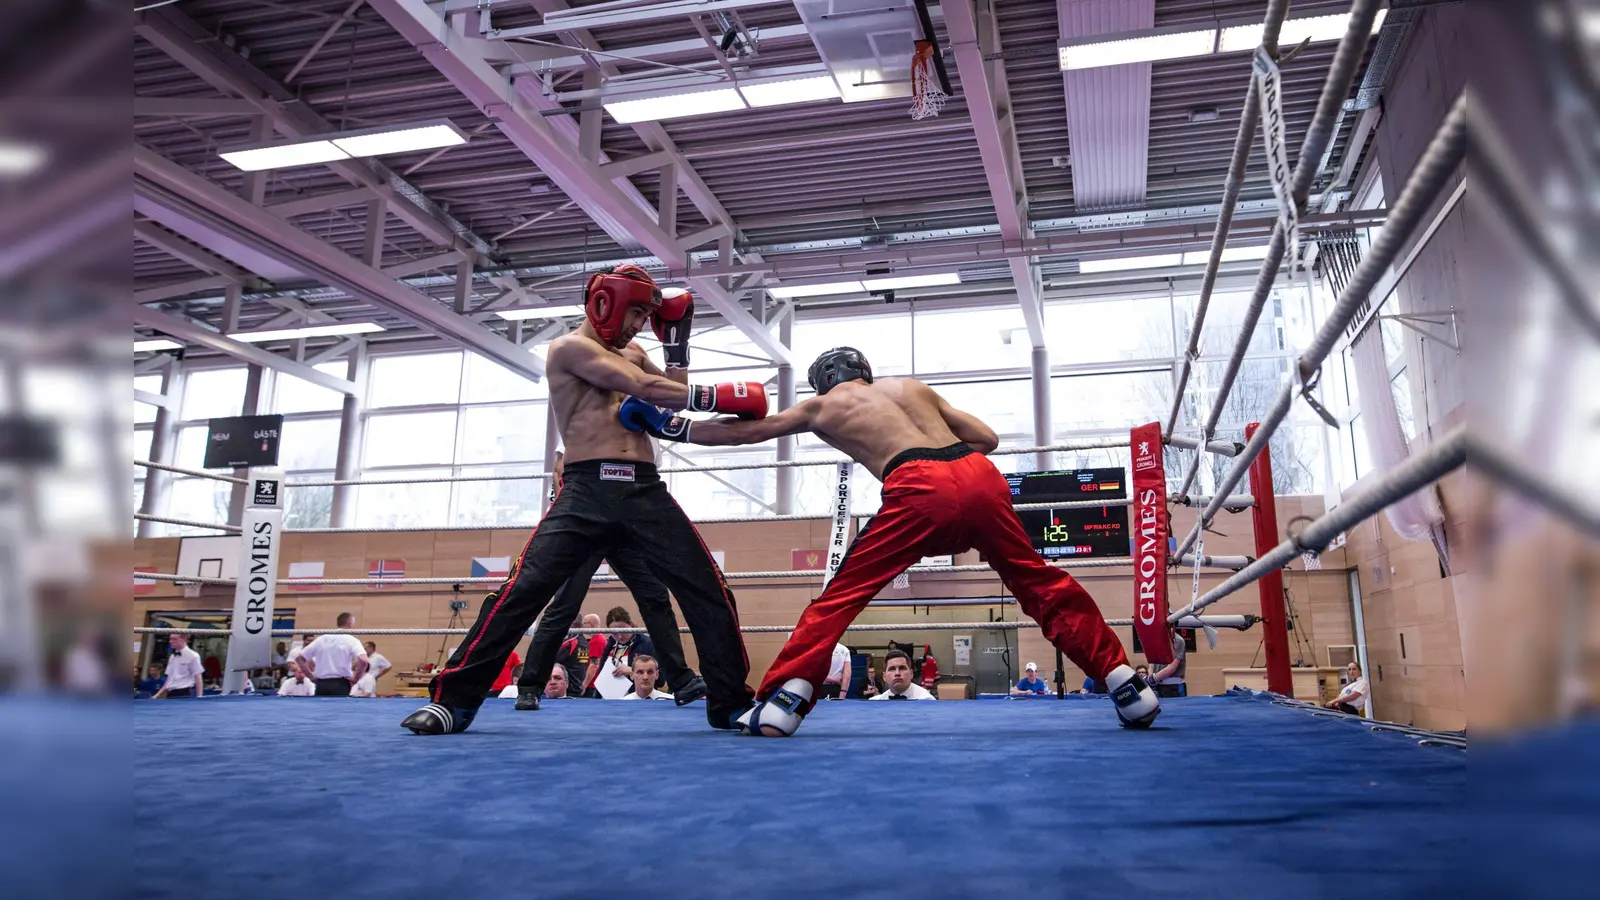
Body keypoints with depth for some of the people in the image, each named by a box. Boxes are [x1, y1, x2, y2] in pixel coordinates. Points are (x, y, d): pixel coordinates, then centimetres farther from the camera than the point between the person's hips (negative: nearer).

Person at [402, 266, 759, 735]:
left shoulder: (632, 355, 23)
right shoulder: (569, 347, 0)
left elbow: (675, 398, 23)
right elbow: (645, 389, -11)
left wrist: (676, 339, 16)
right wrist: (719, 396, -8)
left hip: (645, 490, 6)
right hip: (588, 490, -6)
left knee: (708, 590, -1)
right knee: (522, 591, -14)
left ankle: (731, 703, 9)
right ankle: (453, 699, -2)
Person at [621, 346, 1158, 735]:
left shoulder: (820, 407, 23)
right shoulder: (911, 385, 32)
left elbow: (741, 431, 30)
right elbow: (987, 438, 28)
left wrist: (668, 426, 40)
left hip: (920, 488, -4)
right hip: (980, 476, 4)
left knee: (841, 596, 6)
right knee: (1042, 585, 17)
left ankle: (782, 702, 0)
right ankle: (1128, 688, 18)